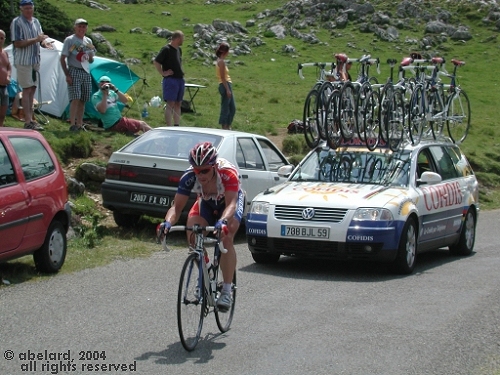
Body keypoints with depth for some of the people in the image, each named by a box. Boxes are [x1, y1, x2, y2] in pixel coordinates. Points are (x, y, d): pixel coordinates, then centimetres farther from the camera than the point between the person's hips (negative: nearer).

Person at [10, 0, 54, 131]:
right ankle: (28, 122, -6)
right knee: (27, 90, -7)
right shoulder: (17, 22, -12)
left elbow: (41, 38, 18)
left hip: (35, 60, 7)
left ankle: (30, 119, 15)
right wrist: (36, 39, -23)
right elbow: (18, 43, -18)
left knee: (32, 89, 9)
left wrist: (45, 43, -6)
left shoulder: (36, 22, 11)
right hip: (23, 61, -7)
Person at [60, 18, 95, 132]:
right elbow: (63, 59, -5)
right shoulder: (69, 40, -3)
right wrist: (67, 75, -13)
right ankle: (72, 124, -13)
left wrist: (91, 57, -4)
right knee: (75, 98, -14)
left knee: (83, 100, 7)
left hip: (86, 73, 6)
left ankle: (79, 124, 14)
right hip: (74, 72, -6)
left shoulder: (88, 41, 14)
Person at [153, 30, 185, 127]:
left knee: (178, 104, 10)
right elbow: (156, 62, -15)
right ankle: (169, 127, -10)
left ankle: (177, 126, 15)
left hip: (180, 79, 8)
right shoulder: (166, 49, -11)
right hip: (170, 79, -8)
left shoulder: (179, 49, 14)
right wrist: (163, 73, -13)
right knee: (170, 104, -10)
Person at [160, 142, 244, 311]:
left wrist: (223, 221, -68)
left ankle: (227, 291, -20)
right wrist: (168, 222, -51)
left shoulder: (228, 173, -39)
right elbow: (177, 206, -30)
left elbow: (231, 204, -48)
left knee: (226, 239, -27)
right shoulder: (189, 177, -31)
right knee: (192, 235, -22)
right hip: (206, 203, 3)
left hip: (232, 201, -3)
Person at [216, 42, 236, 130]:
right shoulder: (221, 62, -14)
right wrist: (227, 89, -20)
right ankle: (224, 128, -1)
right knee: (225, 108, -5)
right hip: (225, 86, -10)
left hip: (227, 85, 10)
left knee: (232, 108, 14)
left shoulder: (220, 61, 16)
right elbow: (223, 77, -18)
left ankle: (228, 127, 19)